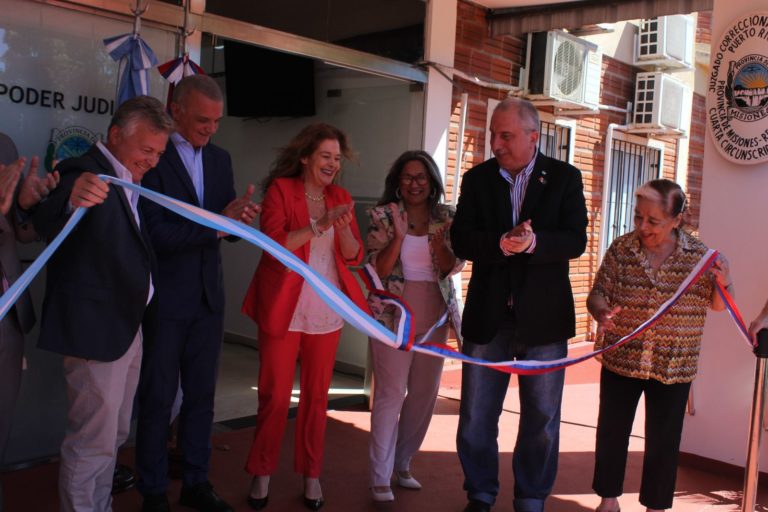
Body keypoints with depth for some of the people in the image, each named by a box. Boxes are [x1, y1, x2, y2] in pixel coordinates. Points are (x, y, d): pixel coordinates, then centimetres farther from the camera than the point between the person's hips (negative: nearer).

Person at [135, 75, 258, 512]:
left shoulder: (220, 158, 9)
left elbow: (228, 225, 7)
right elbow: (157, 232, -19)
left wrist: (239, 216, -16)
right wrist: (219, 224, -21)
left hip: (208, 296, 6)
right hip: (164, 297, -5)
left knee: (202, 395, 14)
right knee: (159, 398, 7)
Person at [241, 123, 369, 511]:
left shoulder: (340, 197, 10)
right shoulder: (280, 188, -3)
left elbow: (354, 255, 4)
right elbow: (273, 243, -15)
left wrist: (343, 227, -16)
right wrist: (319, 225, -23)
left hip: (326, 310, 4)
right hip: (284, 308, -3)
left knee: (317, 395, 9)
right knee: (274, 395, 1)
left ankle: (311, 475, 22)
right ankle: (261, 473, 19)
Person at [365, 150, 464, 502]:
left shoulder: (447, 217, 3)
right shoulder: (383, 216, -4)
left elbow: (452, 267, -4)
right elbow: (380, 269, -10)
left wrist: (438, 238, -22)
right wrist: (399, 235, -25)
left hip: (435, 316, 4)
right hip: (394, 314, -4)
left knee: (425, 395, 12)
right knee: (390, 394, -4)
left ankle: (402, 464, 29)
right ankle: (380, 477, 7)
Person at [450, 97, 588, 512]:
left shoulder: (565, 178, 0)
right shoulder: (477, 179, 3)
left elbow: (575, 241, -9)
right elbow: (461, 240, -6)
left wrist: (534, 242, -27)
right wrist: (499, 243, -25)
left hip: (543, 315, -1)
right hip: (487, 314, 1)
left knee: (542, 417, 10)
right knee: (476, 416, 9)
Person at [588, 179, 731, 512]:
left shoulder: (699, 255, -4)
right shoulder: (621, 249, -5)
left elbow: (717, 305, 6)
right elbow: (598, 294, -1)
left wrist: (723, 283, -16)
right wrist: (601, 312, -24)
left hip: (673, 367, -1)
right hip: (621, 360, 1)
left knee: (663, 440, 8)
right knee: (612, 431, 10)